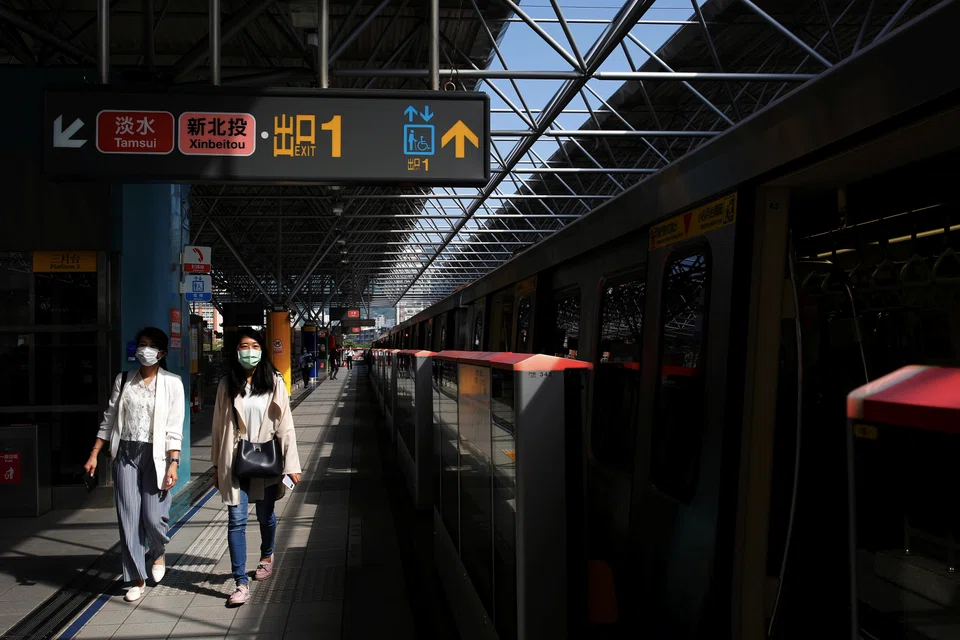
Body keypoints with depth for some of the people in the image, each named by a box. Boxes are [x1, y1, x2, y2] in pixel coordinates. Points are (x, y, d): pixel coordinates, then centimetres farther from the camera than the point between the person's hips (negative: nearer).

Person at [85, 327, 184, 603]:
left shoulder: (172, 383, -1)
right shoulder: (124, 380, 8)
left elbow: (175, 428, -5)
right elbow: (109, 420, 12)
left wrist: (174, 463, -12)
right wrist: (94, 455, 8)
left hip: (156, 454, -3)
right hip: (126, 454, 3)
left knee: (154, 517, -6)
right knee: (129, 518, 1)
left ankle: (157, 554, 28)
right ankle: (137, 578, 13)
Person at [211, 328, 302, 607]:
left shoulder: (274, 383, -3)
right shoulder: (227, 385, 2)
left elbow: (285, 424, -5)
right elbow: (219, 426, 6)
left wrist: (291, 463, -8)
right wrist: (217, 465, 7)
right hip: (235, 460, 0)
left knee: (266, 515, 15)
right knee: (236, 519, -6)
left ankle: (267, 556, 44)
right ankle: (241, 582, -2)